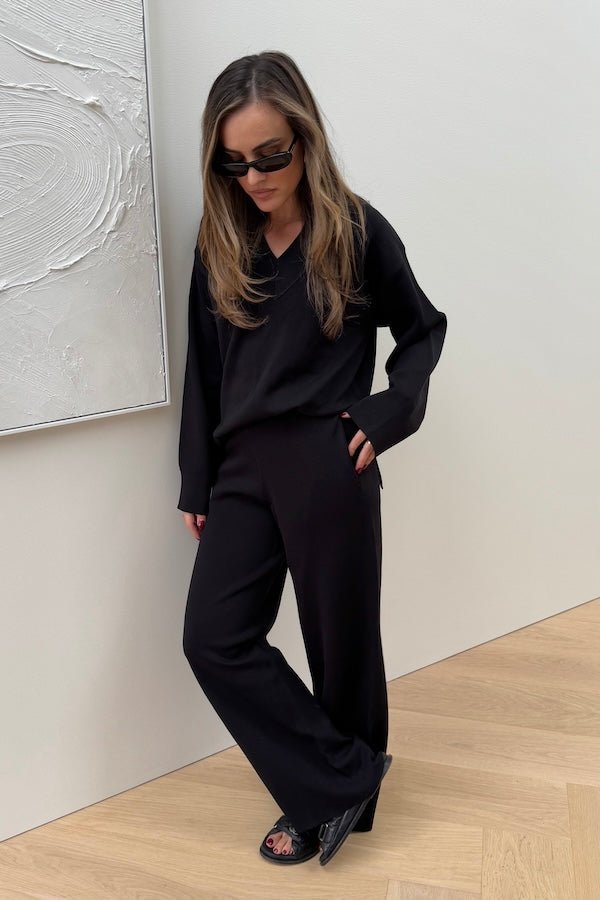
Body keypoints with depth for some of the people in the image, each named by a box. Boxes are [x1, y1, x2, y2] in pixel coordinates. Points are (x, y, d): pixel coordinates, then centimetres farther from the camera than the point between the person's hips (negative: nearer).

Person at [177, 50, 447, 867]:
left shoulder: (357, 231, -4)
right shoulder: (219, 244, 6)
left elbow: (424, 330, 8)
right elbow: (203, 370, 9)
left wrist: (386, 415, -7)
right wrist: (195, 485, 8)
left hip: (329, 467, -4)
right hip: (244, 467, 5)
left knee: (341, 639, 8)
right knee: (215, 638, -1)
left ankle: (337, 794, 30)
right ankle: (341, 782, 13)